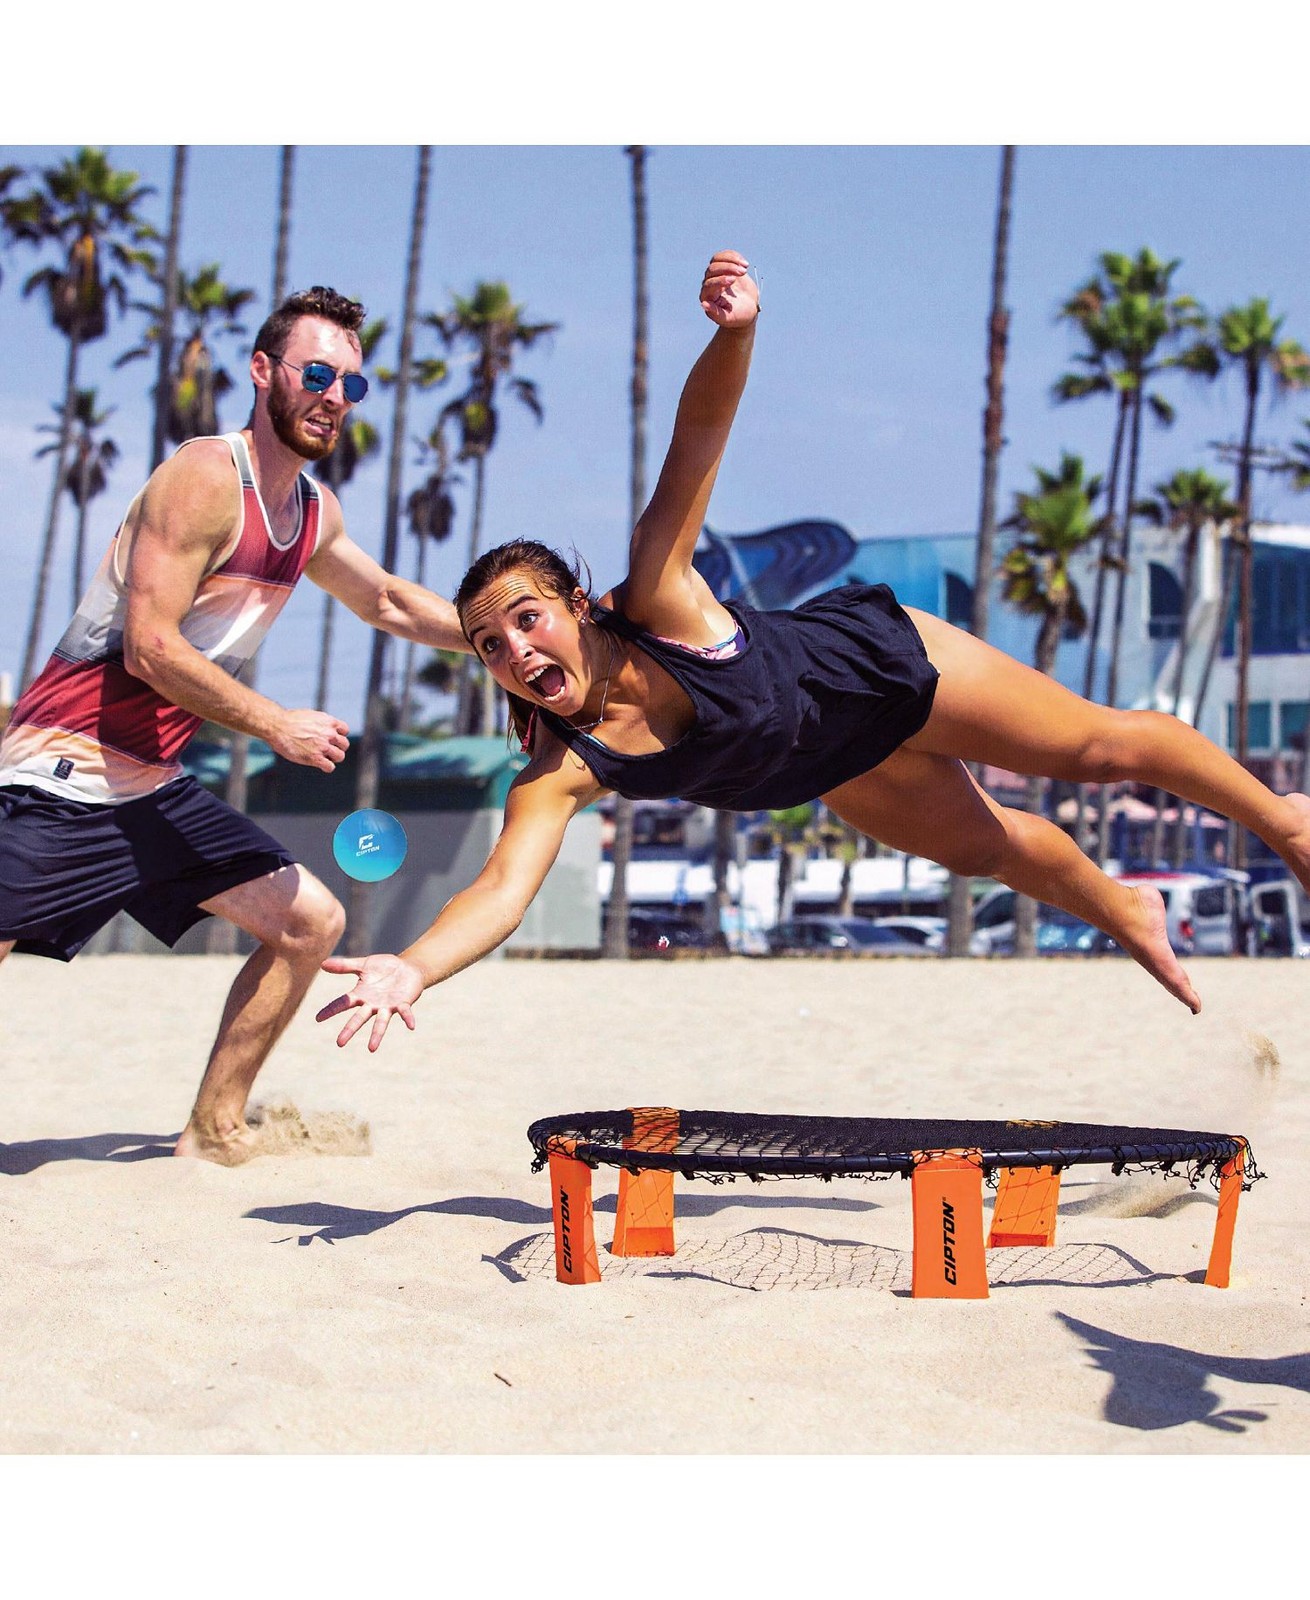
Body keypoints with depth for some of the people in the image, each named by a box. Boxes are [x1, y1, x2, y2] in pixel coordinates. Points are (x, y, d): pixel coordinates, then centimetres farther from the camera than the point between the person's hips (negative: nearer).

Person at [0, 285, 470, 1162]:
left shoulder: (314, 511, 12)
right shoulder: (206, 479, -16)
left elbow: (393, 603, 30)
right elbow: (150, 647, -21)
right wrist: (280, 727, -16)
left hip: (155, 789, 9)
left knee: (312, 921, 10)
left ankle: (215, 1132, 19)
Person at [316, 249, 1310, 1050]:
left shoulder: (659, 599, -37)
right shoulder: (561, 773, -31)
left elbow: (699, 437, -43)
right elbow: (503, 888, -44)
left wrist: (736, 331, -63)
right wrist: (411, 968, -62)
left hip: (873, 662, -4)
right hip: (839, 770, 4)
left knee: (1100, 745, 10)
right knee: (985, 847, 24)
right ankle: (1130, 917, 56)